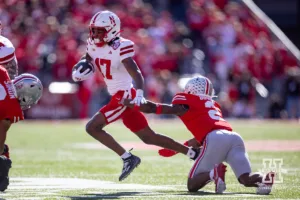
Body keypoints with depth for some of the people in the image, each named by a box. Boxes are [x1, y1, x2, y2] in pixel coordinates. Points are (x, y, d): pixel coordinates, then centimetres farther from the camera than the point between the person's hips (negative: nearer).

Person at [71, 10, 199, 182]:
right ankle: (193, 153, 19)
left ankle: (128, 158, -5)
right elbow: (85, 61, 22)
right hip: (119, 96, 8)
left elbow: (137, 74, -26)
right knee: (148, 137, 13)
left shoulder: (120, 48, -19)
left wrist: (139, 94, -42)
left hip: (124, 96, -8)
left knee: (92, 127, -11)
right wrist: (78, 71, -1)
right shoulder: (93, 46, 5)